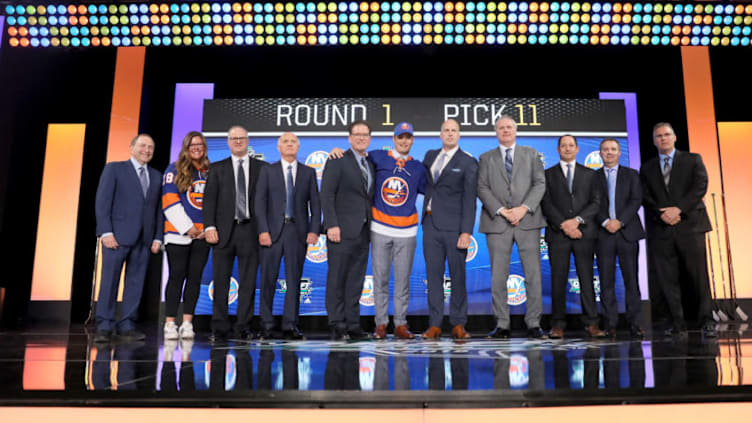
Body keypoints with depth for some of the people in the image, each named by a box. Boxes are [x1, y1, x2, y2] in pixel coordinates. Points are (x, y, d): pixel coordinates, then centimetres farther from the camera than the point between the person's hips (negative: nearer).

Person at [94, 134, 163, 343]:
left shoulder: (156, 176, 17)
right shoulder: (114, 168, 5)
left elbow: (158, 209, 13)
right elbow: (102, 202, -2)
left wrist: (158, 238, 4)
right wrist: (106, 232, -11)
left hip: (144, 240, 4)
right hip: (117, 236, -4)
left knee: (135, 283, 4)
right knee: (109, 281, -2)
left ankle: (126, 325, 11)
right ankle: (104, 326, 6)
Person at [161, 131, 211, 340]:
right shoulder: (174, 170, 3)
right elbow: (170, 202, -5)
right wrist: (187, 228, -10)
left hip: (202, 236, 3)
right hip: (178, 234, -3)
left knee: (195, 278, 3)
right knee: (176, 277, -3)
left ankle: (187, 323, 8)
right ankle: (170, 323, 2)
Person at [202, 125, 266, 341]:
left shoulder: (262, 167, 9)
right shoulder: (217, 168, 12)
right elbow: (209, 198, 5)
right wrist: (209, 226, -7)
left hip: (250, 230, 0)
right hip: (224, 231, 1)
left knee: (248, 281, 3)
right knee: (220, 281, 3)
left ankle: (244, 327, 12)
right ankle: (219, 328, 12)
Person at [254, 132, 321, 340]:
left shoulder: (309, 172, 12)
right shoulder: (268, 171, 9)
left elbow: (315, 203, 8)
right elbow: (259, 202, 2)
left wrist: (314, 230, -4)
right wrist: (263, 230, -8)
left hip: (298, 231, 1)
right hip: (273, 231, 0)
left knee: (294, 280, 1)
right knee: (268, 279, 2)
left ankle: (290, 326, 6)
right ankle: (266, 325, 12)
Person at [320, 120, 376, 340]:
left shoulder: (370, 165, 18)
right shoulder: (337, 161, -2)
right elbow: (326, 195, -9)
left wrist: (372, 226, 10)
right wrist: (332, 225, -17)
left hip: (363, 231, 6)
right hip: (342, 231, -6)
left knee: (356, 281, 8)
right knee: (337, 279, -1)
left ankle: (353, 325, 15)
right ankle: (336, 326, 6)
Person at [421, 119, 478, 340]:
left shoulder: (468, 162, 0)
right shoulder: (430, 156, 16)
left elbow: (469, 199, -6)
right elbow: (423, 183, 23)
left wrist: (466, 231, -14)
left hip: (454, 226, -4)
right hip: (431, 224, 4)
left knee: (458, 275, 1)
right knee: (433, 274, 5)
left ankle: (458, 324, 10)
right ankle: (435, 324, 10)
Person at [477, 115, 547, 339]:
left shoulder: (531, 154, 15)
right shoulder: (486, 158, 14)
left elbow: (540, 184, 4)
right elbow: (482, 188, 3)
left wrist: (524, 208, -10)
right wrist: (501, 210, -10)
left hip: (527, 220, 0)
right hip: (497, 222, 0)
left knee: (533, 274, -1)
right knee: (498, 277, 0)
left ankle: (534, 324, 7)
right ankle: (502, 325, 7)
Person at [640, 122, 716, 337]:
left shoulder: (692, 160, 11)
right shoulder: (647, 168, 16)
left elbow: (700, 186, -2)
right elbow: (645, 197, 7)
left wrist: (678, 209, -13)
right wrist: (661, 214, -11)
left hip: (689, 225, -2)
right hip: (661, 230, 2)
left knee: (699, 276, -3)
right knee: (668, 279, 1)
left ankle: (707, 321, 9)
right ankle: (679, 325, 7)